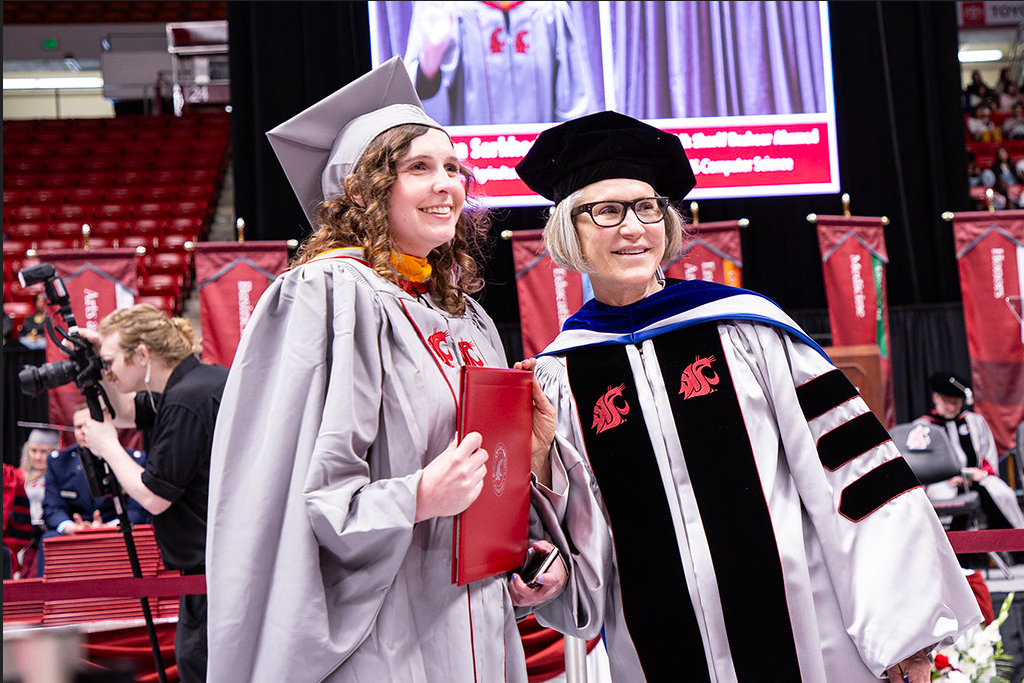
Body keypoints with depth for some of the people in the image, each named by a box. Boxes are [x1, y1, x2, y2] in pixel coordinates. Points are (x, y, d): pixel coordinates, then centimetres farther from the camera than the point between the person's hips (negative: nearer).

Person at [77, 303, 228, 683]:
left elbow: (153, 497, -16)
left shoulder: (186, 401, -20)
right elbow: (127, 412, 30)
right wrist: (97, 361, 14)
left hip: (215, 571, -10)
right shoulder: (204, 380, 12)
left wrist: (108, 445, -2)